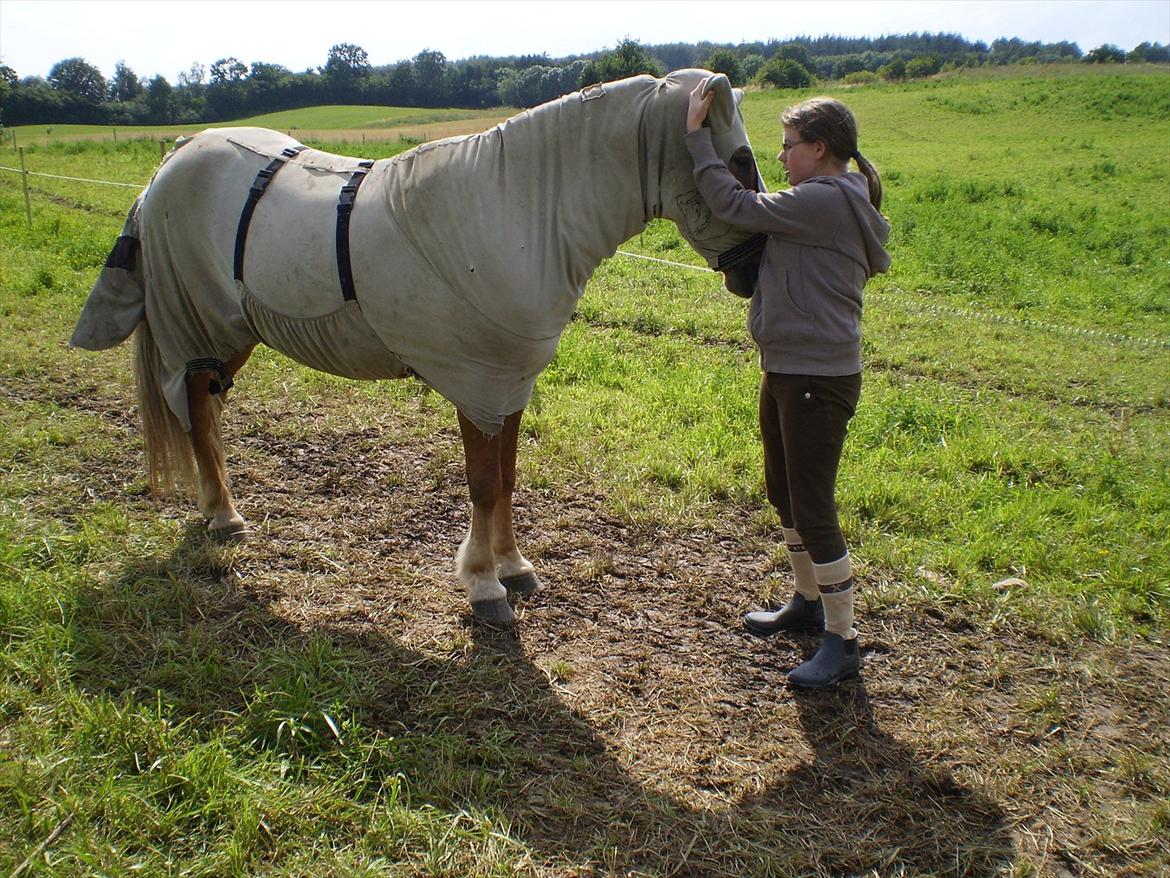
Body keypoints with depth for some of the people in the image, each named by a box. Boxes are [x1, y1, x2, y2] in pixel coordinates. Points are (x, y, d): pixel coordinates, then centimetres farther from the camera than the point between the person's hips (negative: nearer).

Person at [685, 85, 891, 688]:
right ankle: (808, 602, 40)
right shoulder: (831, 204, 14)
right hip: (783, 371, 11)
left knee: (813, 510, -3)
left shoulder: (825, 200, -18)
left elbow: (734, 205, -19)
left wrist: (696, 135, -10)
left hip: (818, 381, -11)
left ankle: (842, 644, 10)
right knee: (784, 495, 21)